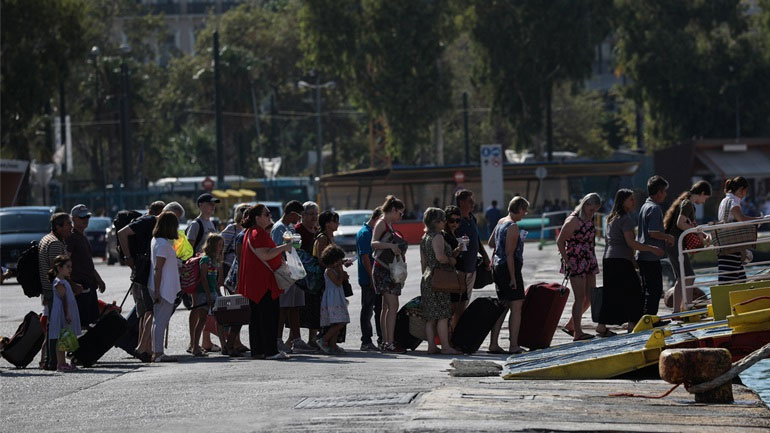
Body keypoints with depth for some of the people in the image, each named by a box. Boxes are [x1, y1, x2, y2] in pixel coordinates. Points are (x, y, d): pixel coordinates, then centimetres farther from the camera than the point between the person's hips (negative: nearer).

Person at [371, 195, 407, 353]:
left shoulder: (389, 226, 19)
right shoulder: (381, 223, -9)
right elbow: (374, 244, -24)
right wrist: (390, 246, -35)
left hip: (391, 271, 10)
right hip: (383, 270, -10)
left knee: (387, 307, 9)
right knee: (393, 306, -16)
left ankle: (385, 342, 10)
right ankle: (389, 342, -20)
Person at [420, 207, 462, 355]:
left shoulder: (424, 238, 16)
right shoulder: (437, 237, -12)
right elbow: (440, 256, -25)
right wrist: (451, 260, -8)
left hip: (427, 278, 9)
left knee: (430, 316, 7)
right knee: (443, 315, -8)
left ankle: (431, 346, 7)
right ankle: (445, 346, -9)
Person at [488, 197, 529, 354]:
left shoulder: (501, 222, 11)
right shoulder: (513, 227, -16)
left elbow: (491, 243, 23)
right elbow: (509, 254, -20)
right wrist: (513, 277, -19)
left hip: (498, 267, 9)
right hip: (510, 268, -9)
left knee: (503, 306, 14)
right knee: (516, 307, -5)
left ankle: (493, 344, 13)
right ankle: (513, 346, -8)